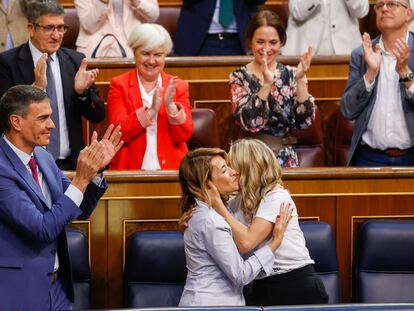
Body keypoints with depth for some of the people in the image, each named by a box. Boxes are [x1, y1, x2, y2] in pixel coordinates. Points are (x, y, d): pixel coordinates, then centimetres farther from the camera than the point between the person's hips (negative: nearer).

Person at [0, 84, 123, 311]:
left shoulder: (43, 157, 4)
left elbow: (81, 211, 11)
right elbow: (43, 230, -24)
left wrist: (95, 168, -5)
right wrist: (81, 179, -25)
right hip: (21, 291, -7)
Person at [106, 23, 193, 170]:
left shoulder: (178, 86, 11)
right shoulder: (119, 85, 7)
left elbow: (184, 135, 3)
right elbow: (118, 133, -4)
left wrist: (171, 106, -12)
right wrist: (151, 110, -14)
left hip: (171, 169, 1)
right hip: (130, 169, -1)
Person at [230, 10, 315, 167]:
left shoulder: (291, 75, 6)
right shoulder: (239, 77, 0)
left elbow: (305, 121, -4)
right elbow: (249, 122, -15)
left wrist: (300, 80, -13)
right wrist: (266, 83, -24)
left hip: (287, 158, 2)